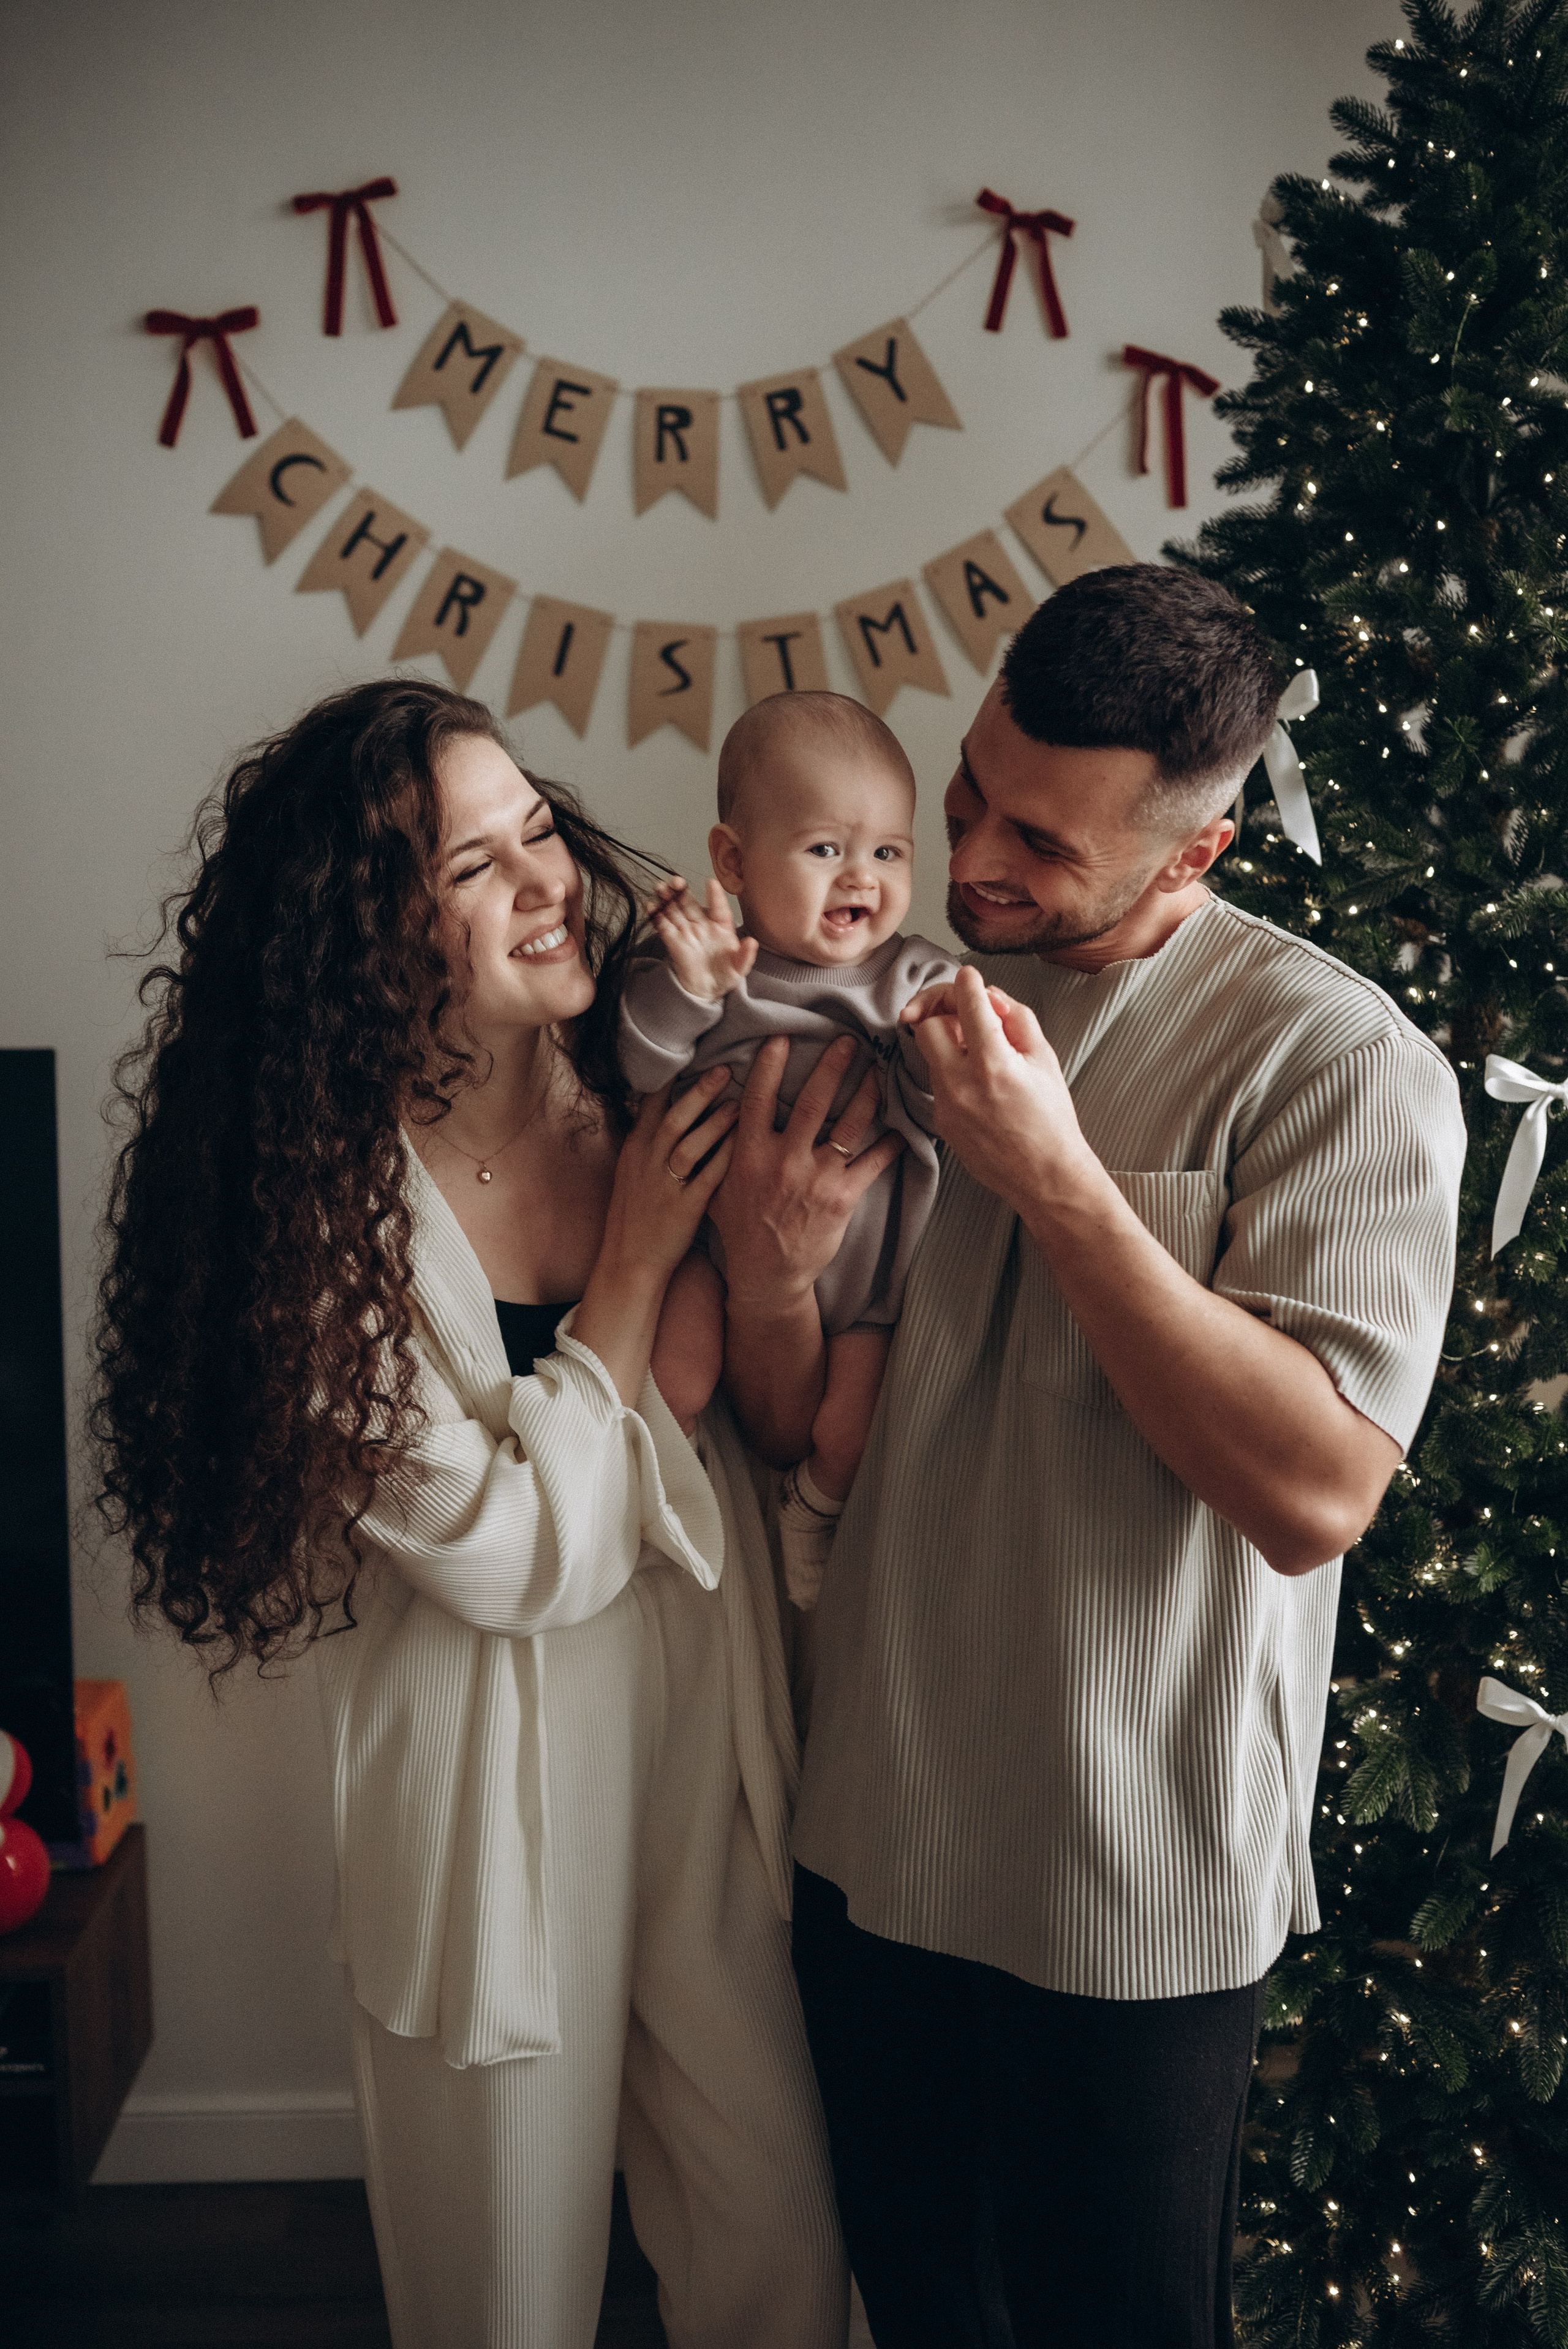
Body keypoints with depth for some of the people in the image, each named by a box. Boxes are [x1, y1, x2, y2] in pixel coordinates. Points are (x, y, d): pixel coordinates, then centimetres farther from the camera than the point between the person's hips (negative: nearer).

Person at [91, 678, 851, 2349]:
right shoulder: (321, 1207, -16)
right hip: (492, 1813, -3)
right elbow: (517, 1552, -19)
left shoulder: (651, 1101, -3)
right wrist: (636, 1269, -16)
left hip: (712, 1768, 4)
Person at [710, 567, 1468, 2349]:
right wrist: (768, 1284, -18)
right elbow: (795, 1436, 4)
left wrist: (1055, 1178, -27)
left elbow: (1315, 1496, -24)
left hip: (1132, 1888, -4)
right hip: (871, 1841, 5)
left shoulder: (1332, 1055, -14)